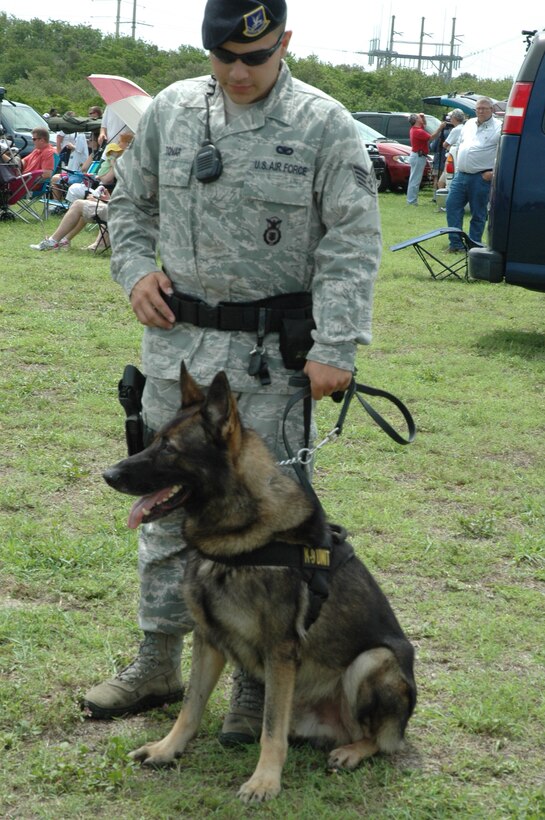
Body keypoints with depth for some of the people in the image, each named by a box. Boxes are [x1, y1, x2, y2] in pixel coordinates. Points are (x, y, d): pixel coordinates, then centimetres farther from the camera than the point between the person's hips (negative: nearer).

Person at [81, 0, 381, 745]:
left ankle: (257, 678, 14)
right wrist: (135, 269, 2)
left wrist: (334, 349, -17)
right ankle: (158, 662, 25)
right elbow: (129, 202, 20)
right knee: (167, 509, 12)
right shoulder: (172, 111, 6)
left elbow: (352, 244, -9)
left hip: (271, 356, -4)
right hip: (177, 346, 5)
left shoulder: (324, 125, -7)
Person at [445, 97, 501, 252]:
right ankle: (455, 243, 6)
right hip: (460, 175, 6)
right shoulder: (469, 124, 15)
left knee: (478, 214, 2)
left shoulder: (498, 127, -5)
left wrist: (495, 172, -15)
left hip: (481, 178, -6)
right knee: (452, 206, 0)